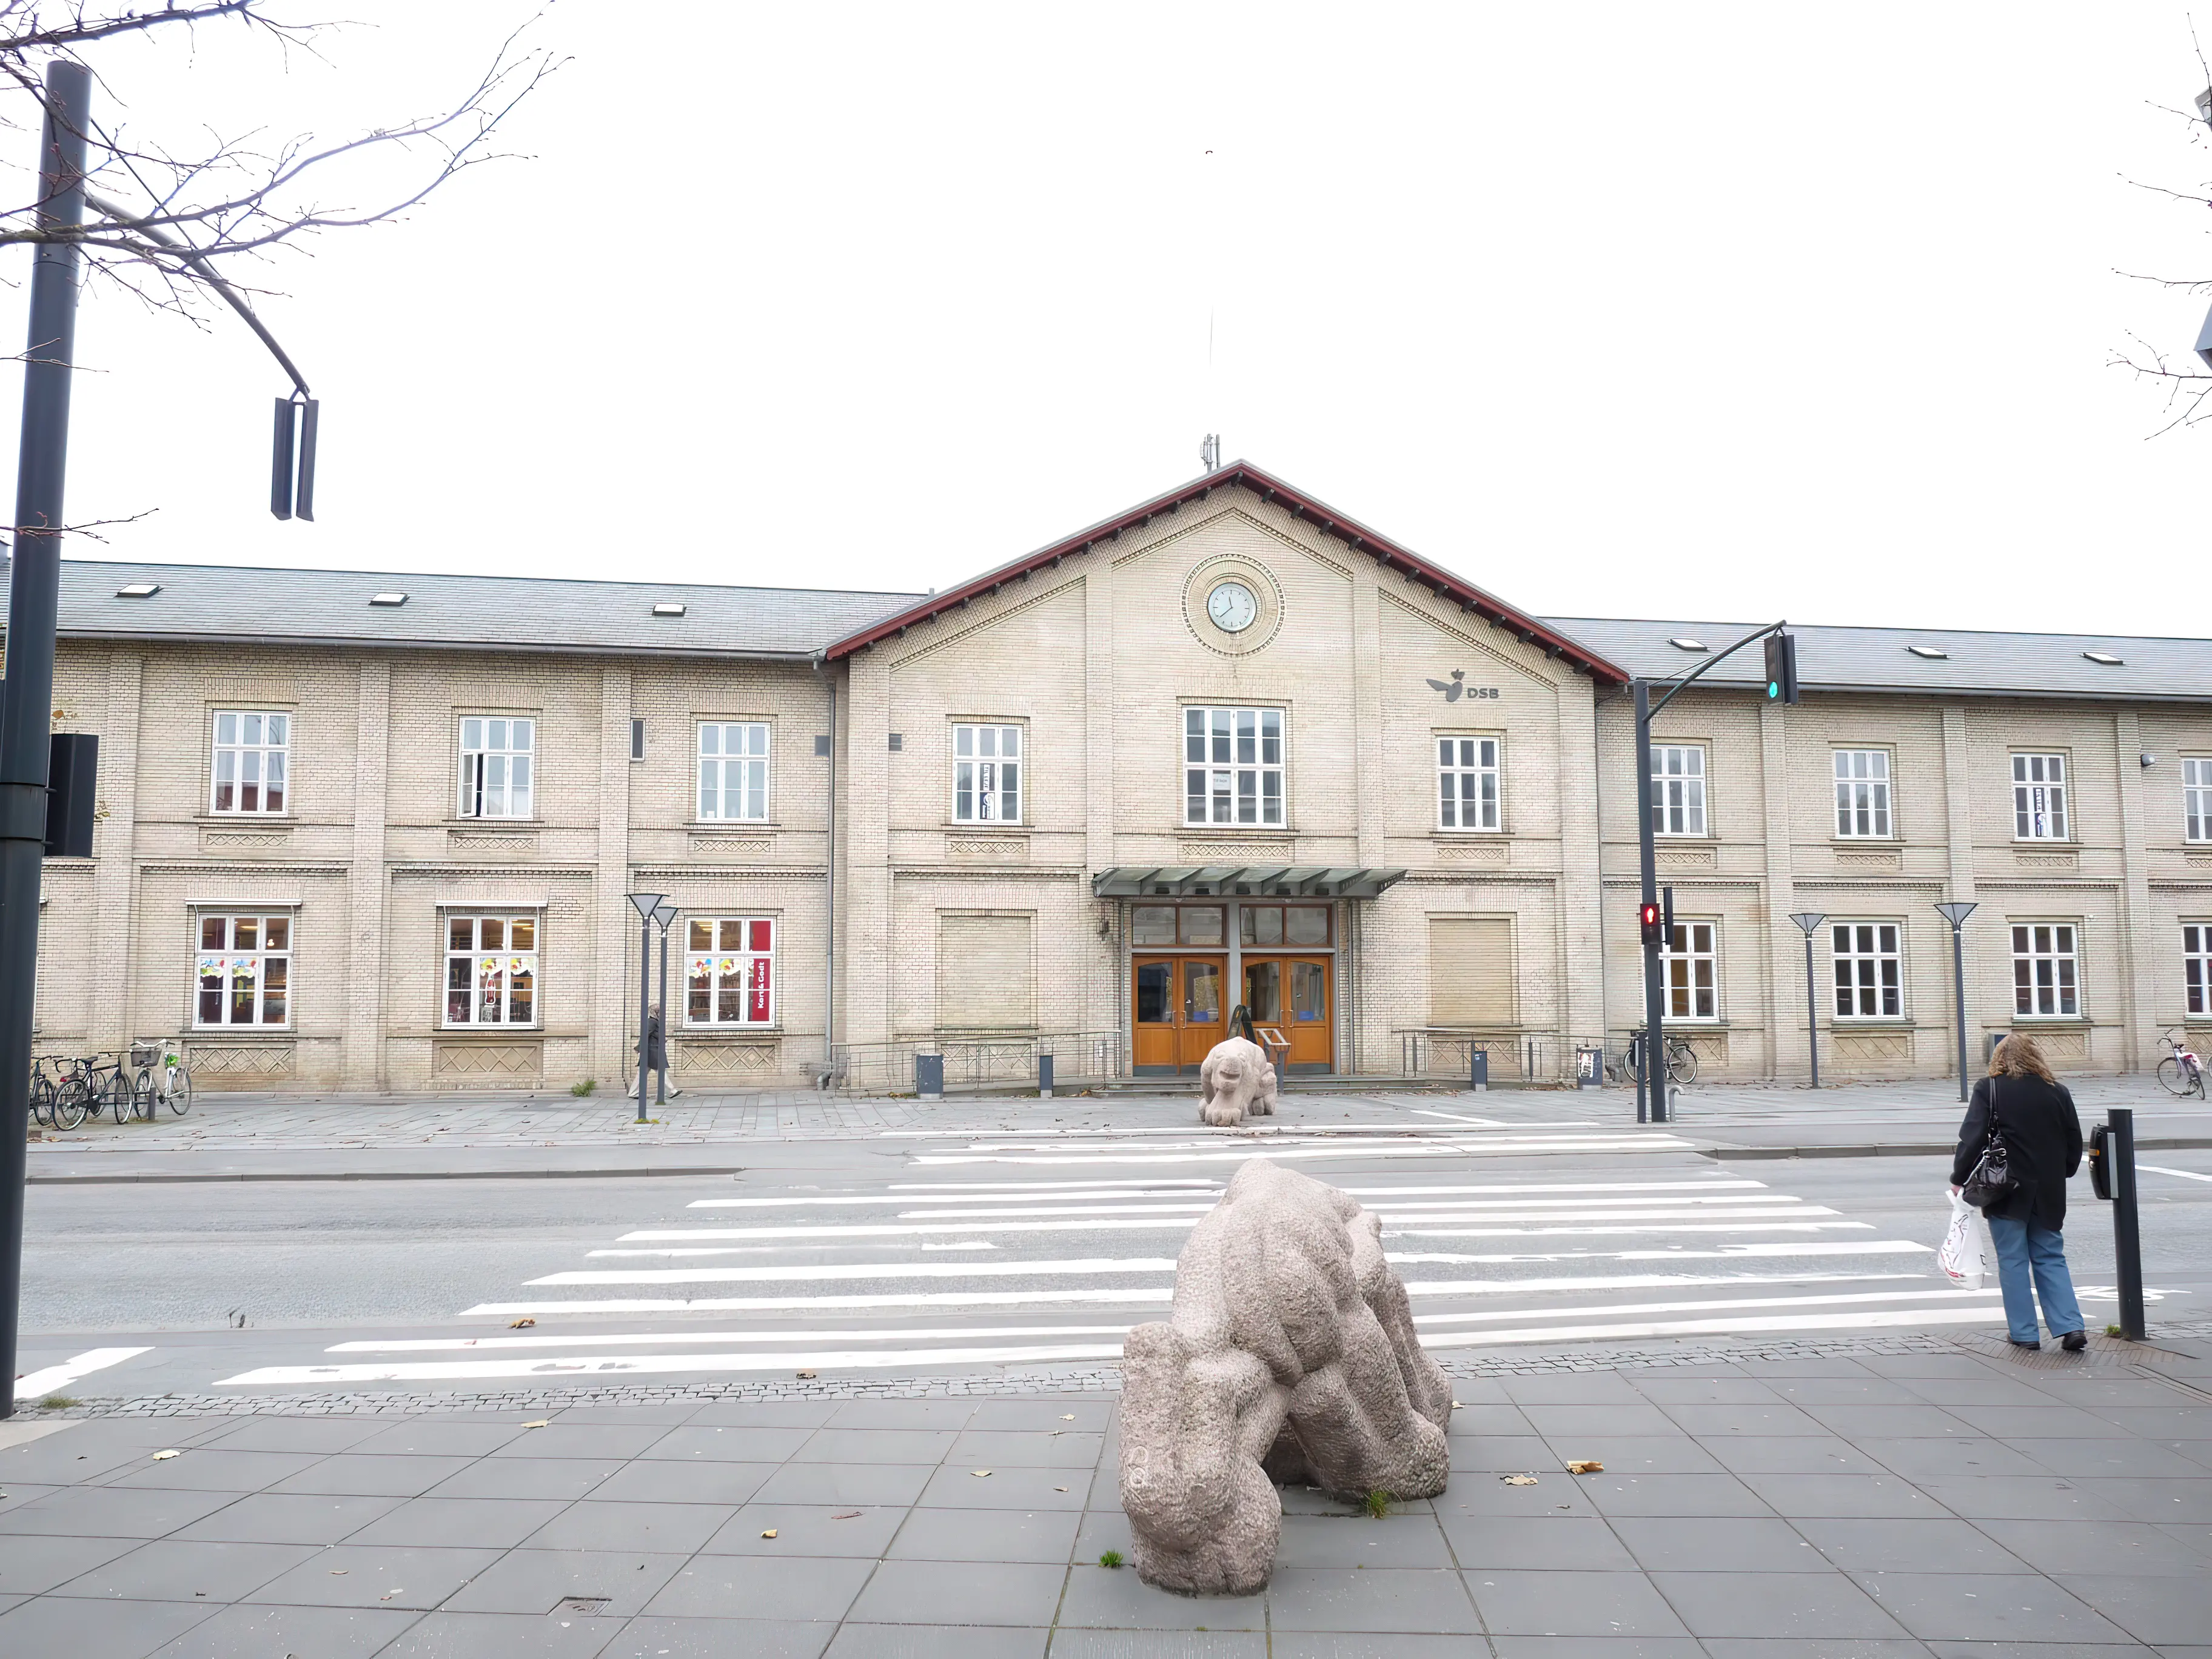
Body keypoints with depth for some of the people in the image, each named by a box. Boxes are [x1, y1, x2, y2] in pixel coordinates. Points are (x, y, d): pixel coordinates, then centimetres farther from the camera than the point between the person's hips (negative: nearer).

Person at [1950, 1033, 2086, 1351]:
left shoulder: (1989, 1089, -9)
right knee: (2051, 1258, 13)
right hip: (2049, 1192, 4)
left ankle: (2025, 1334, 6)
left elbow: (1972, 1138, -13)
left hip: (2006, 1192, -4)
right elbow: (2075, 1143, 11)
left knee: (2013, 1261, 4)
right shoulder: (2057, 1091, 3)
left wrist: (1959, 1178, -4)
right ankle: (2070, 1327, 3)